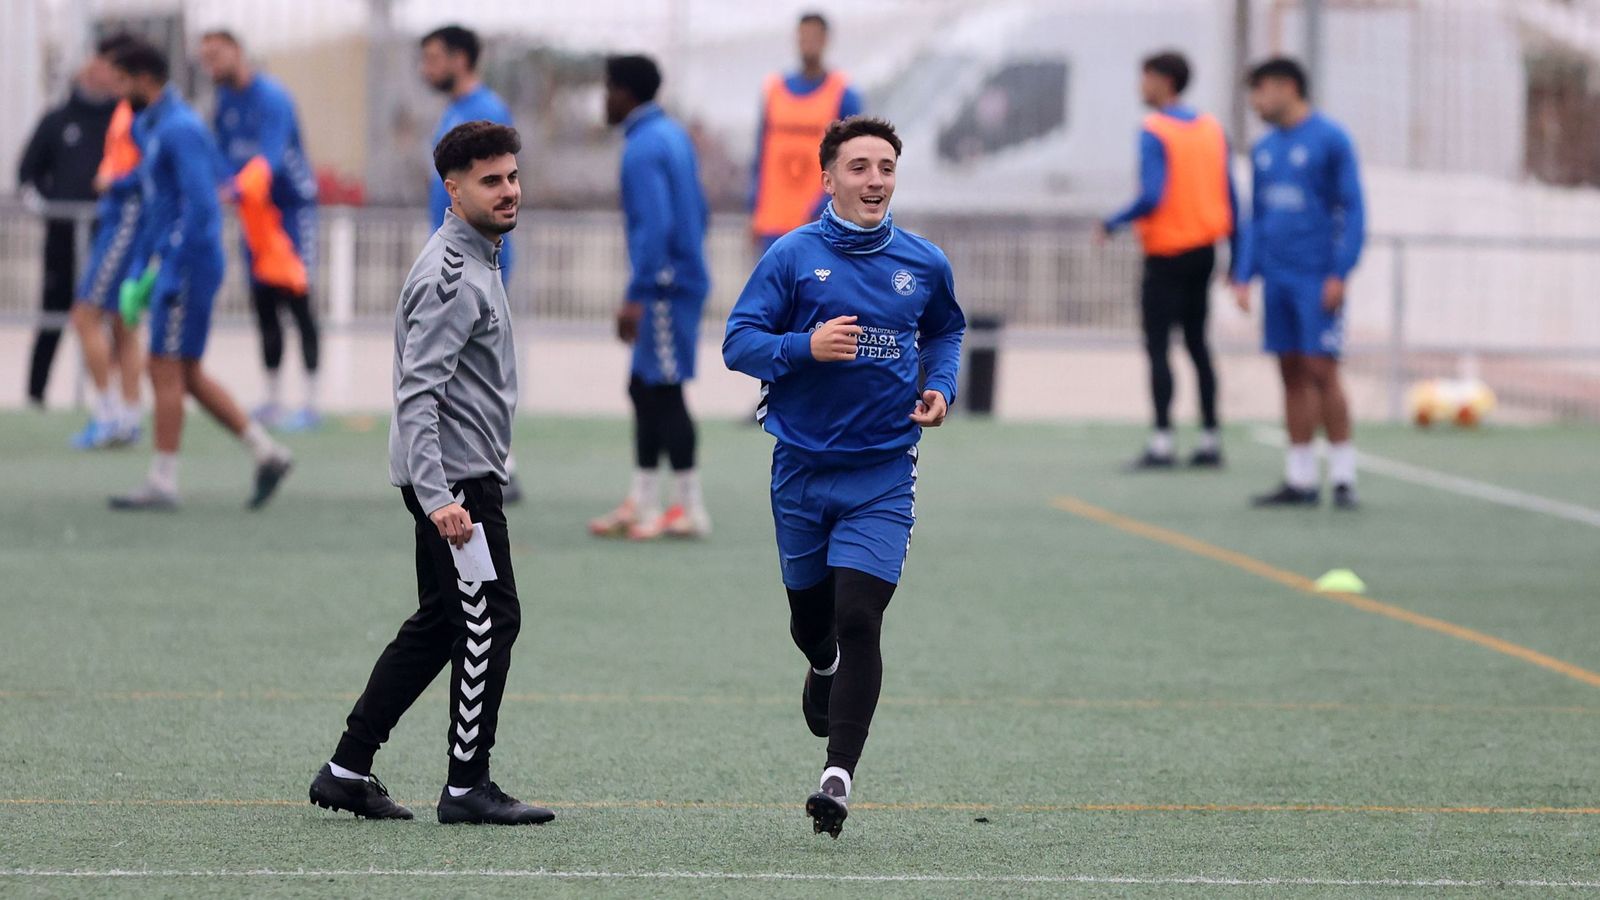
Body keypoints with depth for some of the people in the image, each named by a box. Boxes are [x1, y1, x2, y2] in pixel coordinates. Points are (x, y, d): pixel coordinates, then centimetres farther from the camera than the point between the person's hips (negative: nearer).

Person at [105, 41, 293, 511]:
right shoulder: (153, 129, 17)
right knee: (187, 375, 11)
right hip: (172, 265, 10)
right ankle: (266, 452, 13)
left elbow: (200, 205, -23)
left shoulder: (180, 129, -15)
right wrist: (138, 274, 22)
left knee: (166, 371, -6)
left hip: (189, 264, -10)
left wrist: (169, 273, -23)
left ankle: (162, 483, -3)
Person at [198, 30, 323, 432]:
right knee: (263, 304, 8)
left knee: (296, 299, -10)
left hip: (291, 203, -8)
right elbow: (222, 157, 13)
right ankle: (273, 402, 13)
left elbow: (269, 158, -31)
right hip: (254, 212, 8)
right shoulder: (225, 101, 7)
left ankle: (311, 403, -9)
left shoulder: (271, 97, -18)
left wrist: (236, 188, -45)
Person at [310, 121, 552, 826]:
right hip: (455, 478, -10)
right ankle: (467, 787, -1)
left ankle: (348, 768, 16)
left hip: (458, 477, 10)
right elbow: (417, 393, -25)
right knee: (489, 621, -6)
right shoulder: (451, 276, -17)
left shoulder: (477, 260, 15)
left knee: (438, 625, 13)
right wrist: (437, 498, -33)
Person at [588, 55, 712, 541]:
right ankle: (643, 504, 16)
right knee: (644, 388, 13)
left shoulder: (643, 150, -17)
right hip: (686, 279, 10)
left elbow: (655, 226, -24)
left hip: (664, 287, -10)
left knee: (664, 391, -5)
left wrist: (636, 296, -24)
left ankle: (690, 509, -3)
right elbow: (698, 211, 20)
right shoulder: (674, 136, 13)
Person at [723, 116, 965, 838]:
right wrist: (805, 347, -23)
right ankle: (825, 669, 52)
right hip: (801, 471, 0)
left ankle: (839, 776, -12)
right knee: (811, 618, 14)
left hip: (882, 473, 0)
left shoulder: (923, 264, 4)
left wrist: (939, 386, 5)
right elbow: (739, 342, -6)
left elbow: (946, 330, 24)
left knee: (857, 620, -13)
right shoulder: (792, 256, -5)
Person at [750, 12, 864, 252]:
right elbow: (761, 158, 14)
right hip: (775, 224, 3)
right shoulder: (774, 90, 10)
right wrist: (755, 213, 10)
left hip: (820, 226, -3)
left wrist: (819, 213, -16)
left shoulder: (843, 95, -2)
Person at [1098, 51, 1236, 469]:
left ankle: (1162, 441, -10)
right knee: (1197, 344, 13)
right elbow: (1229, 196, 8)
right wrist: (1239, 255, 13)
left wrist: (1113, 225, -9)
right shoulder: (1211, 129, 7)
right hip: (1204, 250, 7)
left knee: (1157, 346, -3)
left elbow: (1152, 197, -23)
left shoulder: (1154, 133, -14)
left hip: (1167, 255, -7)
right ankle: (1210, 439, 12)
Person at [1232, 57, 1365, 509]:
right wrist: (1244, 276, 12)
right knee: (1292, 373, 5)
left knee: (1320, 370, -10)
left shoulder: (1330, 140, -4)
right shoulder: (1265, 150, 15)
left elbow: (1353, 210, -6)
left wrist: (1340, 273, -14)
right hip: (1278, 279, 6)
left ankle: (1343, 475, -4)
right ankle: (1300, 480, 8)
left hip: (1318, 279, -6)